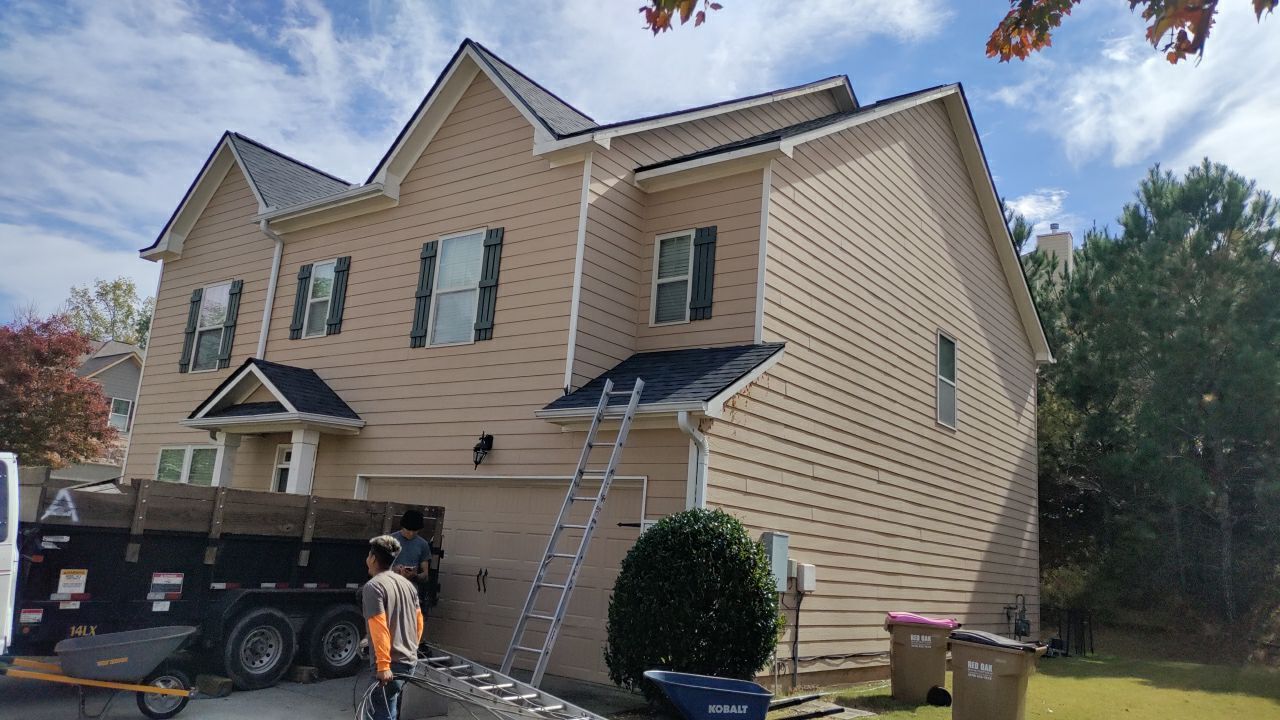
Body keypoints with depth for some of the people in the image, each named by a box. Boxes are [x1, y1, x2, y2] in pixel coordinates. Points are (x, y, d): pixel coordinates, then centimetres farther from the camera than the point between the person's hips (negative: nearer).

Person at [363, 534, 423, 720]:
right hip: (409, 660, 8)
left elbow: (379, 628, -20)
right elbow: (418, 620, 16)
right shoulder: (407, 584, 12)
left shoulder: (373, 586, -12)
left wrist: (383, 664, -22)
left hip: (390, 665, -8)